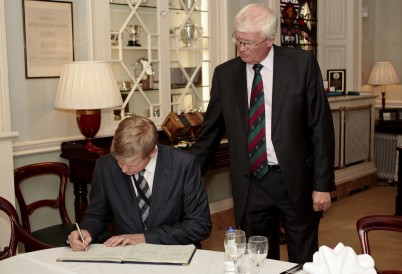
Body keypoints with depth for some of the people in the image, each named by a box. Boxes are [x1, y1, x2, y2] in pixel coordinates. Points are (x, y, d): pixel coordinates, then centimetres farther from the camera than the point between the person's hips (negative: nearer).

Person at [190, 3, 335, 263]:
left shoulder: (302, 63, -4)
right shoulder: (225, 74, 3)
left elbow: (321, 126, -3)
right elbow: (210, 132, 10)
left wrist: (322, 184, -6)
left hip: (296, 180, -1)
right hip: (251, 185, 2)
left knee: (304, 263, 9)